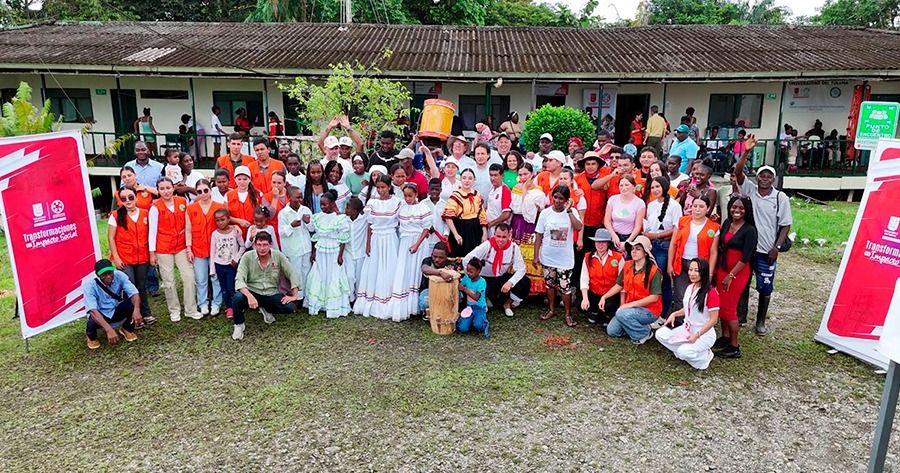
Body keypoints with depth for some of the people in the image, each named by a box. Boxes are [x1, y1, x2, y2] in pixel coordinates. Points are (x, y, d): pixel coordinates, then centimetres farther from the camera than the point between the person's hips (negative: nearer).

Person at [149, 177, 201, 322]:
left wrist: (188, 247, 0)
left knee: (189, 277, -1)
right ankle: (174, 310, 19)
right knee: (168, 281, 5)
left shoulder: (182, 202, 0)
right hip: (163, 249, -2)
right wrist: (152, 253, -5)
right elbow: (152, 231, -4)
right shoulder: (155, 207, -7)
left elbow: (187, 227, 3)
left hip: (181, 246, 2)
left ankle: (191, 309, 11)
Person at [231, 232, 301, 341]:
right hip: (252, 292, -2)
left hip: (271, 294, 2)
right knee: (237, 298, -33)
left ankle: (266, 309, 15)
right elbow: (239, 280, -19)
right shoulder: (247, 257, -11)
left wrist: (294, 295, -9)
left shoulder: (278, 256, -6)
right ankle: (238, 325, 0)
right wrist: (249, 296, -36)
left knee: (290, 307, -21)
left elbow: (292, 274, -1)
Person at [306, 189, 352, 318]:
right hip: (320, 253, 5)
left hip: (334, 253, -5)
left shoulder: (341, 219, -12)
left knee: (333, 279, 2)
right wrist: (313, 252, 9)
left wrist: (340, 255, -12)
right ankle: (317, 304, 21)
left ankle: (334, 307, 11)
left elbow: (343, 240, -10)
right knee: (318, 278, 9)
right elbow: (315, 236, 10)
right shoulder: (318, 217, 3)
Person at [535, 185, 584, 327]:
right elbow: (538, 236, -1)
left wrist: (569, 210, -25)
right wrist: (536, 256, -2)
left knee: (566, 287, 2)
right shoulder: (545, 213, -5)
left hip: (565, 258, -2)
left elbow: (578, 227, -25)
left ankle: (568, 315, 18)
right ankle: (552, 310, 33)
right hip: (548, 257, 2)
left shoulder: (572, 212, -7)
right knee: (550, 284, 16)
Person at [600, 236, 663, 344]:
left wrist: (631, 304, -23)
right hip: (630, 307, 6)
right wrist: (604, 297, -4)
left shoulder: (654, 271, -18)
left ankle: (644, 333, -7)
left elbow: (654, 297, -20)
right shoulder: (627, 266, 1)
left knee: (621, 314, -31)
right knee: (611, 331, -2)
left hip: (649, 310, -6)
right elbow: (619, 285, 10)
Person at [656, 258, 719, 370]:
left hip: (704, 333, -7)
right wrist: (674, 314, 0)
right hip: (686, 328, 7)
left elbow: (713, 320, -18)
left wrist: (696, 335, -23)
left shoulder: (711, 292, -20)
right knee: (660, 334, -9)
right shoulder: (690, 287, 4)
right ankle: (686, 353, 2)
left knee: (683, 352, -29)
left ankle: (705, 356, 3)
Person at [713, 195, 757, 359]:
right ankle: (725, 337, 26)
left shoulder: (749, 230, -14)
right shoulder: (727, 223, 4)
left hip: (738, 272, -6)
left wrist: (731, 275, -15)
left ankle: (734, 346, 10)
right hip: (722, 269, 6)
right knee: (721, 305, 11)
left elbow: (745, 258, -16)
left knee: (729, 308, -1)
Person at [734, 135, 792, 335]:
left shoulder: (781, 197, -4)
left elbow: (785, 225, -2)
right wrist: (747, 152, -24)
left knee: (765, 288, 7)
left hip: (767, 250, -1)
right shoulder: (750, 189, -1)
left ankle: (760, 321, 23)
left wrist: (777, 247, -9)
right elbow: (738, 172, -14)